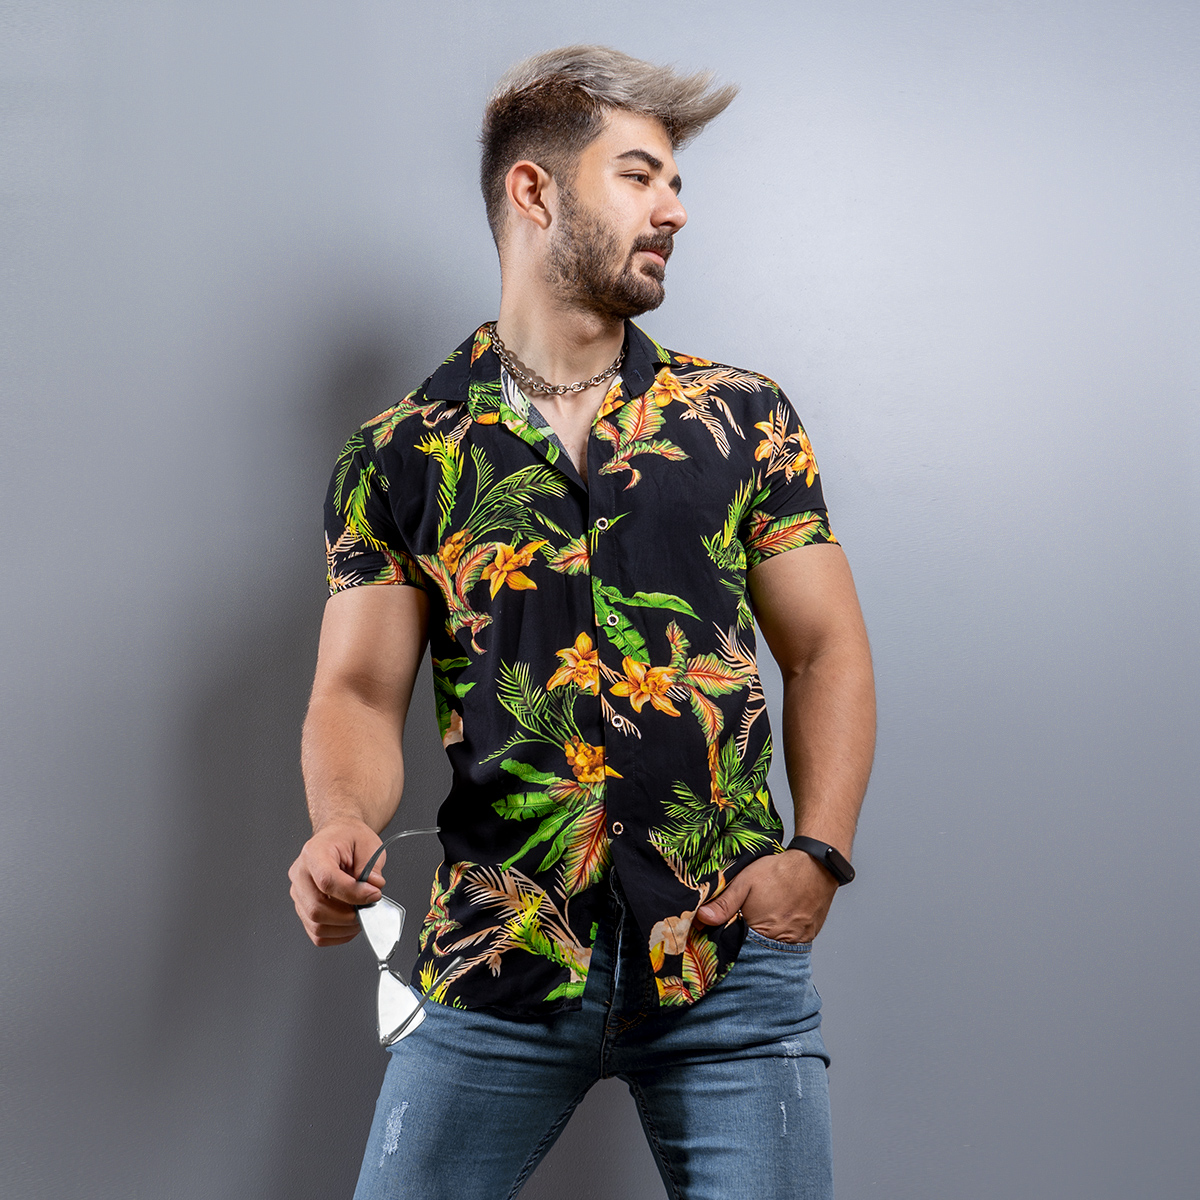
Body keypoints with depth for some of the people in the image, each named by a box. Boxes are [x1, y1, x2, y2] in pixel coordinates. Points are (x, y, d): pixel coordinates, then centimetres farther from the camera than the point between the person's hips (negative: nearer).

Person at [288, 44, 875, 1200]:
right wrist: (343, 823, -19)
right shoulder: (400, 455, 4)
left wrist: (818, 854, -5)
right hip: (497, 963, 0)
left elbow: (825, 648, 8)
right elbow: (359, 689, 2)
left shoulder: (747, 420, 7)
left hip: (731, 960, 1)